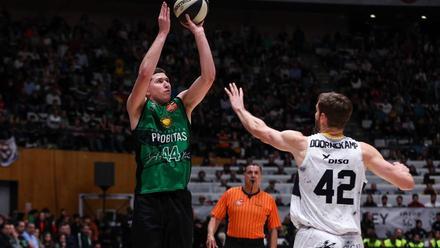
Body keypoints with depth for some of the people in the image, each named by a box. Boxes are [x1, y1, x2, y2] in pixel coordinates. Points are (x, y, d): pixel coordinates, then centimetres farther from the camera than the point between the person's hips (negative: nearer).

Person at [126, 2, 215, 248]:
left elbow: (209, 76, 2)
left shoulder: (182, 105, 13)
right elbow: (144, 73, -15)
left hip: (179, 198, 4)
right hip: (149, 200, -4)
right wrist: (163, 32, -12)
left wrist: (198, 32, -2)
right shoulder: (139, 109, 2)